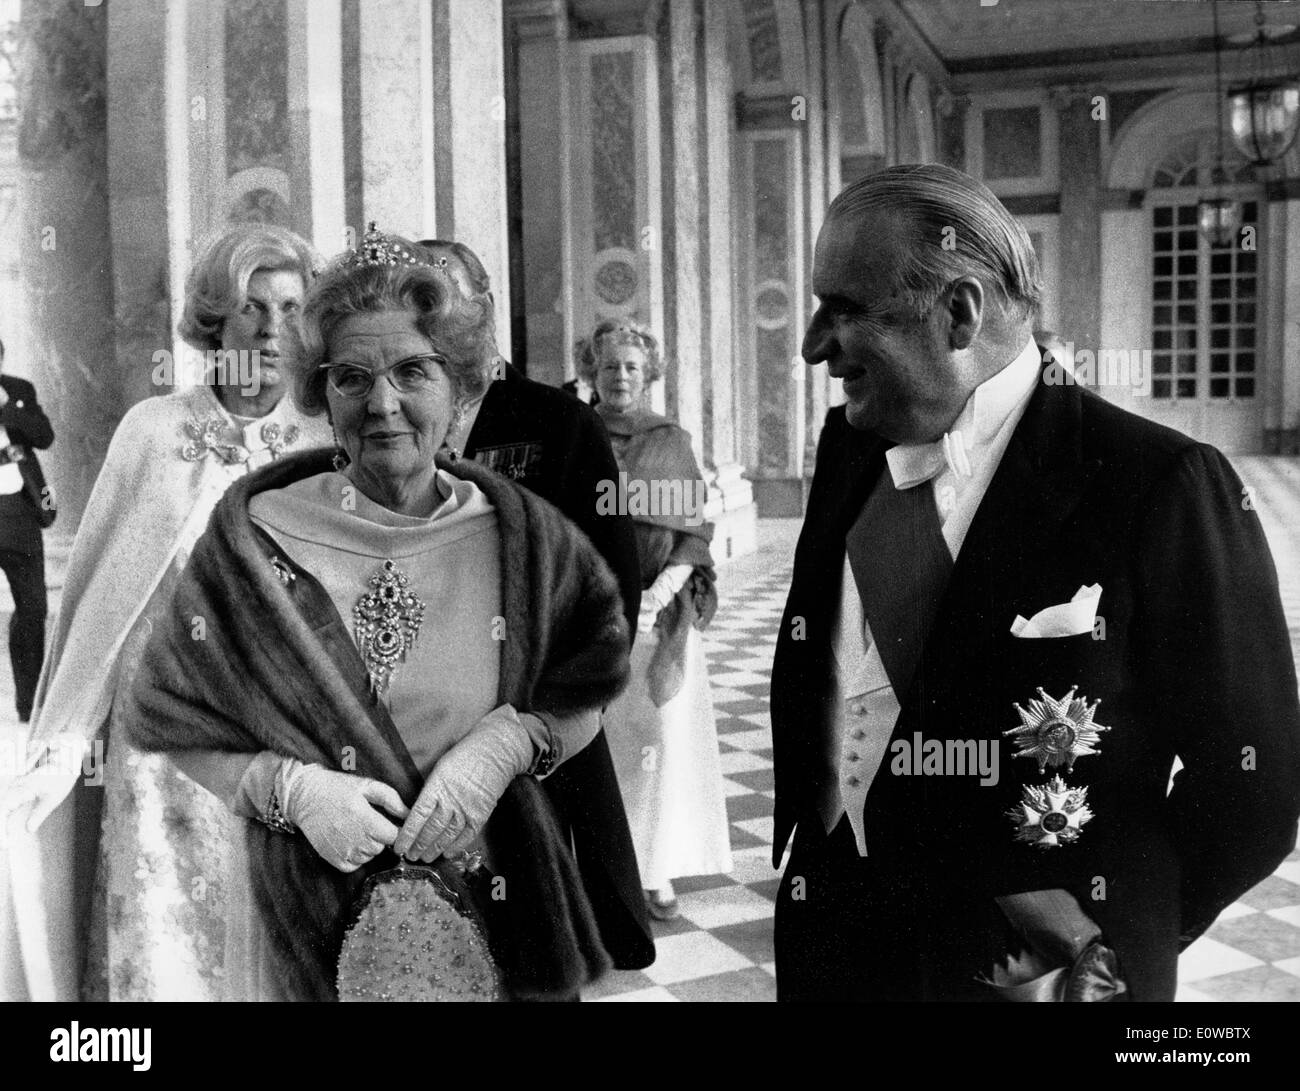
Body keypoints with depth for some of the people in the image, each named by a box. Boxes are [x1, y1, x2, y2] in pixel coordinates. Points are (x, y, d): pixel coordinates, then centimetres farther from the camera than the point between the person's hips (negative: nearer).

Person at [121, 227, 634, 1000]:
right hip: (315, 928, -1)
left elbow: (586, 697, 3)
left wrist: (510, 744, -16)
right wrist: (289, 789, -18)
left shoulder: (519, 538, -8)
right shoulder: (259, 538, -11)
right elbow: (174, 724, -3)